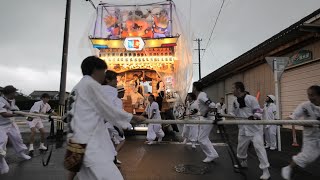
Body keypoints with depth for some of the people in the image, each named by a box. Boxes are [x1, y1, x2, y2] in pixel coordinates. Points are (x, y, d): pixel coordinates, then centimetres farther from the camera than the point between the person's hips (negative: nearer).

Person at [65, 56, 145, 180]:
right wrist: (134, 118, 1)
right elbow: (108, 110, -10)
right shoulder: (91, 84, -11)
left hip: (79, 139, 11)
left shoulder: (78, 87, 17)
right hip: (89, 142, -11)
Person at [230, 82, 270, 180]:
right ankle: (243, 163, 44)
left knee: (259, 147, -9)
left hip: (254, 128, -7)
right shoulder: (235, 102, 4)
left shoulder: (251, 99, -16)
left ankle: (265, 171, 3)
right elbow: (232, 114, 10)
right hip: (243, 129, 7)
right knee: (240, 148, 18)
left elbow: (258, 112, -15)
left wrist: (253, 117, -34)